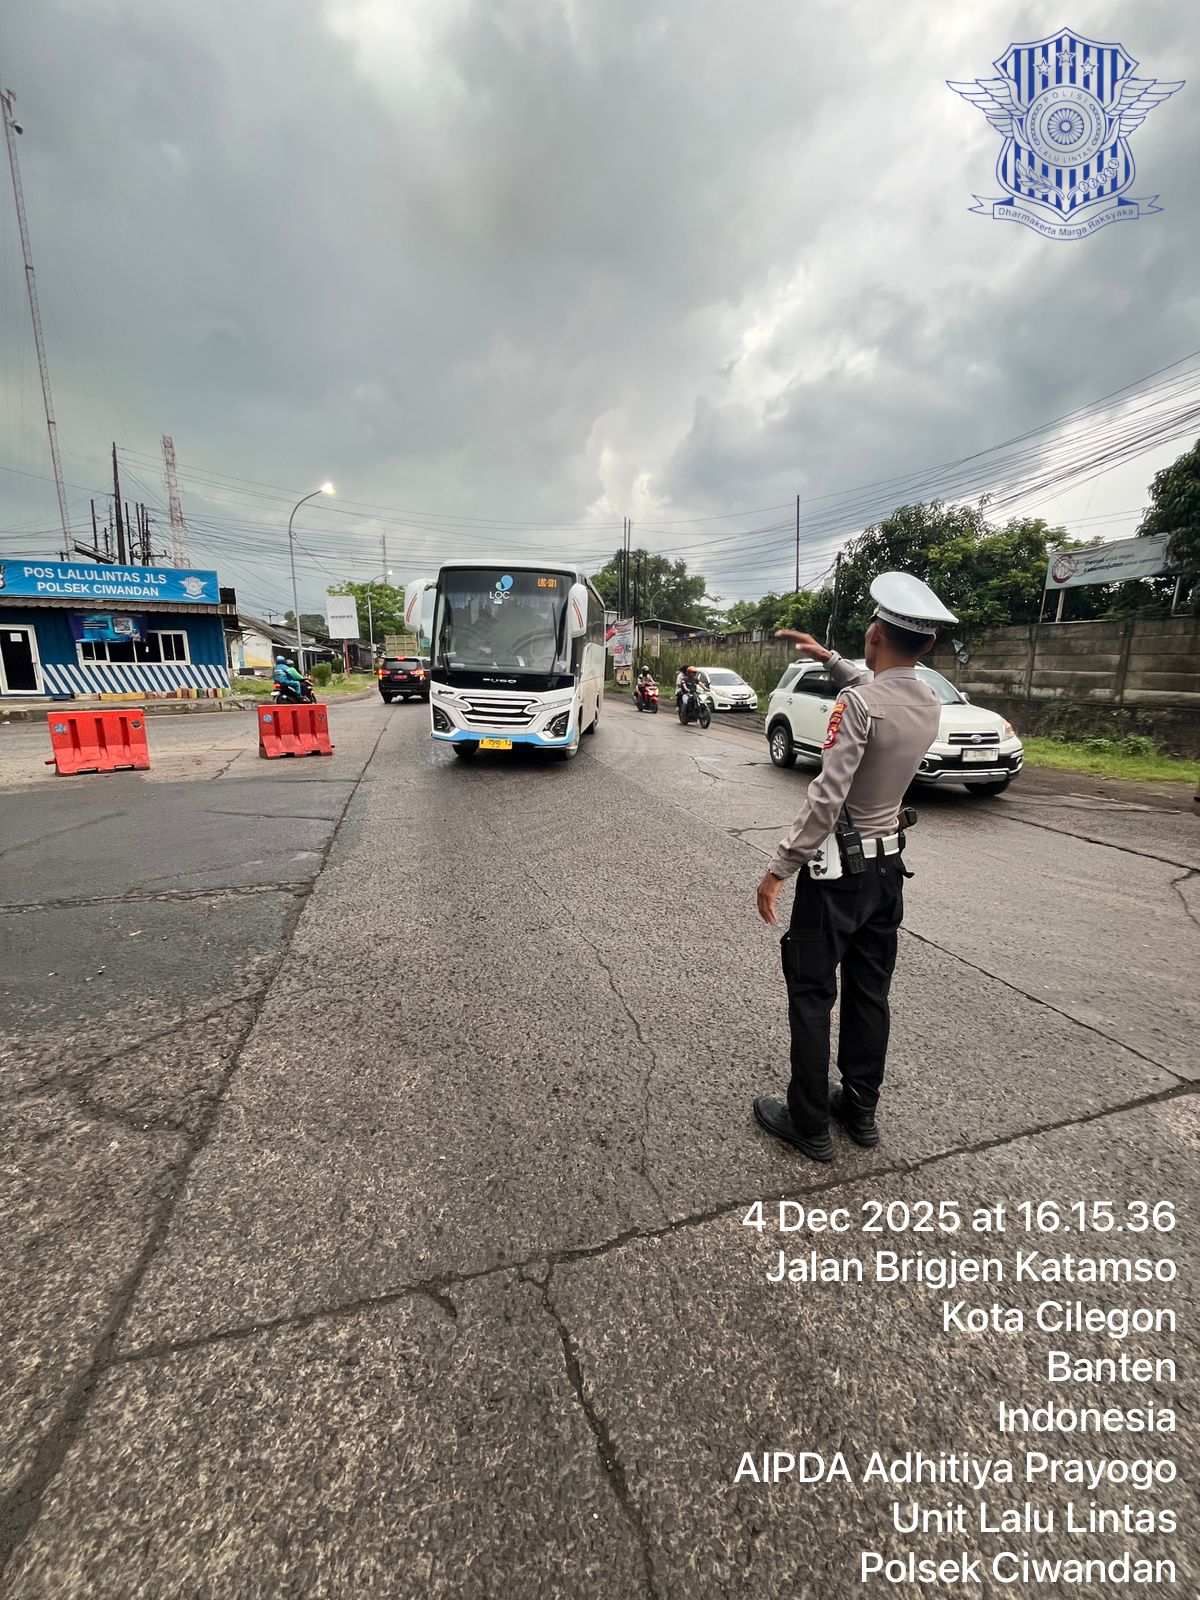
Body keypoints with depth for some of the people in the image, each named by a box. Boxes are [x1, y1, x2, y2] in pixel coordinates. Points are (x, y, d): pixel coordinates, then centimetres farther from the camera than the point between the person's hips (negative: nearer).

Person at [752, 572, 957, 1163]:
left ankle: (810, 1125, 18)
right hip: (888, 864, 8)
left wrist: (778, 869, -20)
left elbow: (826, 799, -25)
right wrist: (829, 659, 24)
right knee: (870, 992, 17)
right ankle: (861, 1110, 32)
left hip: (837, 865, -7)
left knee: (811, 994, 5)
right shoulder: (930, 705, 2)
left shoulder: (857, 703, -21)